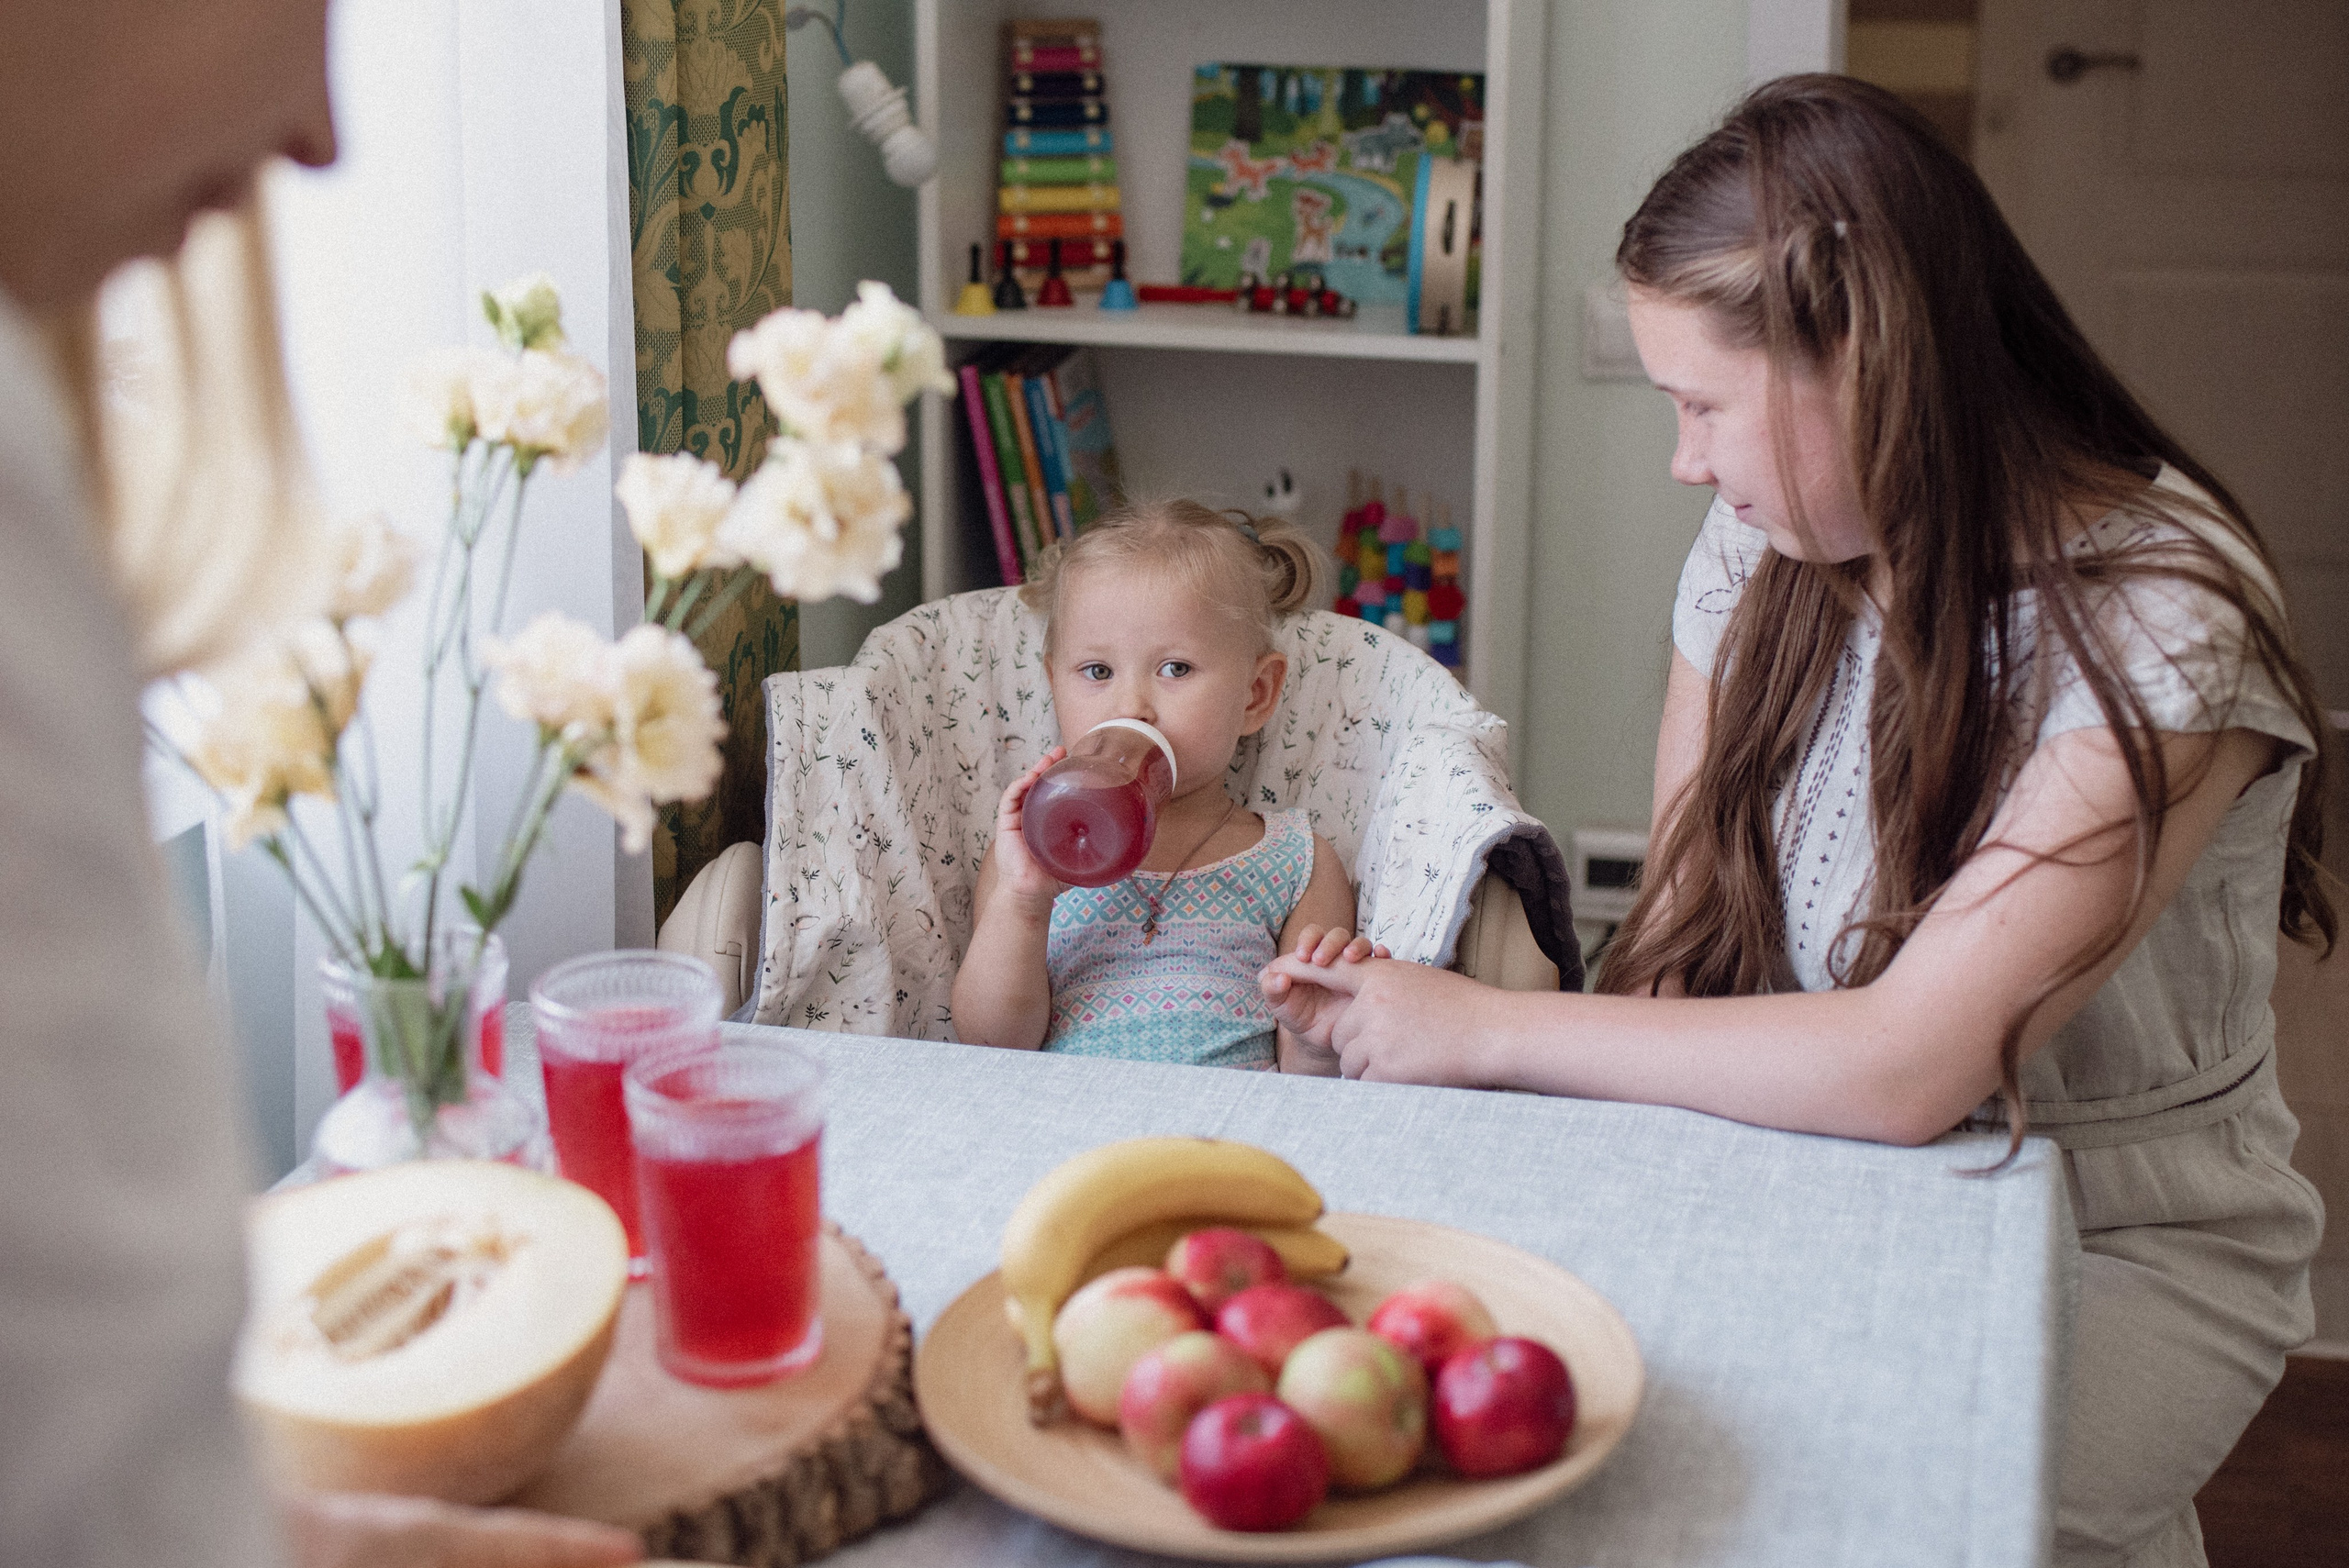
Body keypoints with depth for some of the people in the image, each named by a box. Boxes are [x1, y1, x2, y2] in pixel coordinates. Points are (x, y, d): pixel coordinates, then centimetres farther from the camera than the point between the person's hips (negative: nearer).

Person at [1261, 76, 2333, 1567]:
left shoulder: (2161, 617, -22)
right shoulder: (1769, 544, -1)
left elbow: (1908, 1065, -28)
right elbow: (1681, 939, 5)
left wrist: (1486, 1030, -21)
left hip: (2124, 1256, -5)